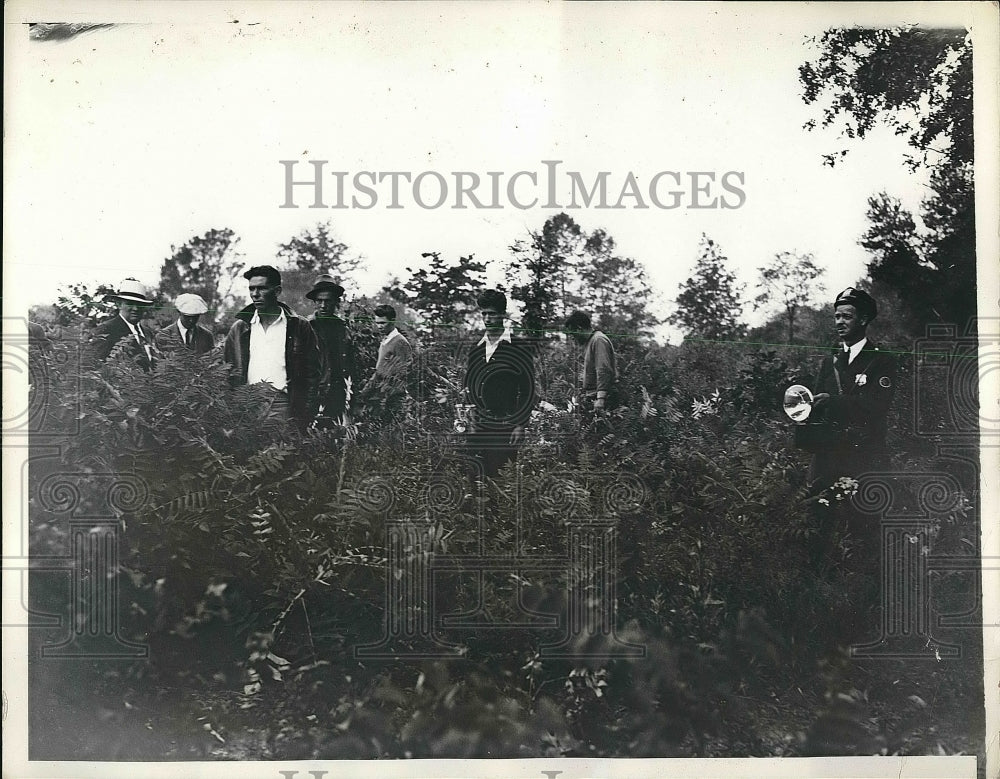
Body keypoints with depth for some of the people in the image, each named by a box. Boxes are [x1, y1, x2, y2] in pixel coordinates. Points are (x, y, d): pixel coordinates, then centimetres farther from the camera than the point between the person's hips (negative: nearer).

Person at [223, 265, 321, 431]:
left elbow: (312, 375, 4)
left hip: (284, 404, -2)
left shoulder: (299, 327, 5)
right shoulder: (240, 328, 12)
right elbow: (227, 372, 13)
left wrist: (305, 416, -4)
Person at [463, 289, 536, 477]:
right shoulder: (476, 348, 13)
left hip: (506, 428, -4)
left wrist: (520, 426, -8)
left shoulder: (519, 346, -2)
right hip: (479, 427, 5)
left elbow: (528, 390, -3)